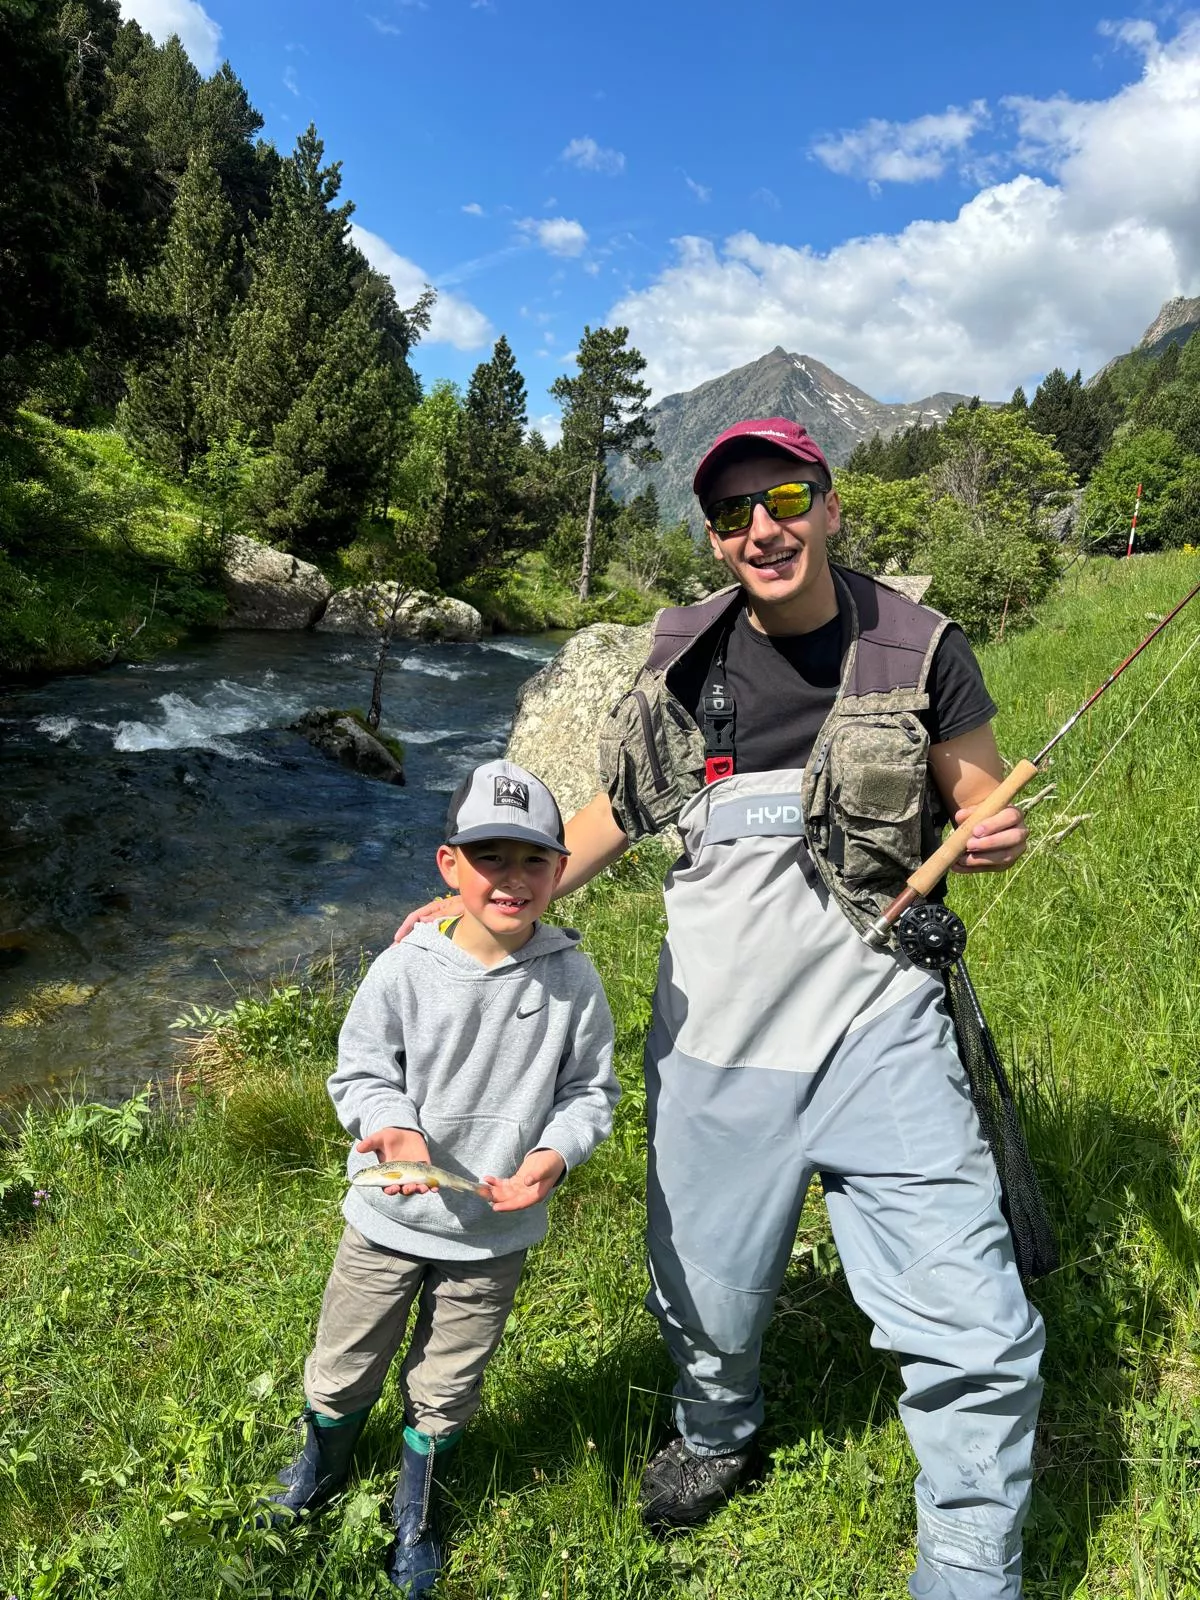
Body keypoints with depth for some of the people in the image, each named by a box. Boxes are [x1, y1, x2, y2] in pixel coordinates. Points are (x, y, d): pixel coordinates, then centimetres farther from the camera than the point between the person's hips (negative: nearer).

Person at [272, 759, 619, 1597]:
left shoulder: (572, 978, -14)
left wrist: (554, 1153, -20)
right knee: (344, 1365, 21)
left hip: (497, 1234, 0)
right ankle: (321, 1468, 57)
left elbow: (591, 1089, -3)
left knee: (446, 1387, 20)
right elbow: (359, 1072, -6)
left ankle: (415, 1519, 51)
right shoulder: (404, 971, -18)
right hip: (389, 1218, 0)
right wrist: (393, 1127, -25)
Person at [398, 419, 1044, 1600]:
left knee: (973, 1328, -4)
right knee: (704, 1296, 19)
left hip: (875, 1027, -2)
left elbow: (986, 807, 4)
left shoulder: (917, 650, -6)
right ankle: (715, 1441, 53)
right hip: (710, 1038, 3)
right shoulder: (685, 657, 1)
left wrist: (995, 837, -20)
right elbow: (625, 804, 12)